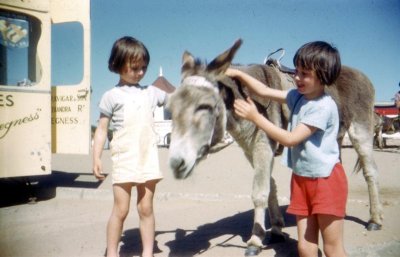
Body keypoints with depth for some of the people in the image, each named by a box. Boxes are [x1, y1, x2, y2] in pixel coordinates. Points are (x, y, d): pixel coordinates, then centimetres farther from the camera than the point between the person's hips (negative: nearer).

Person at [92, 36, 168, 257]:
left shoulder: (150, 92, 10)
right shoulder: (112, 96, 0)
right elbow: (102, 129, 0)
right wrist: (96, 158, -7)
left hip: (148, 158, 3)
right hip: (124, 159, -3)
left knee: (146, 208, 9)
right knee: (121, 210, 1)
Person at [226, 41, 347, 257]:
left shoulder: (324, 106, -19)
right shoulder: (297, 96, 5)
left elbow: (290, 139, -22)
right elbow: (264, 91, 11)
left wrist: (255, 117, -23)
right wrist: (238, 74, -1)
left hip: (326, 180, -7)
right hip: (301, 179, 7)